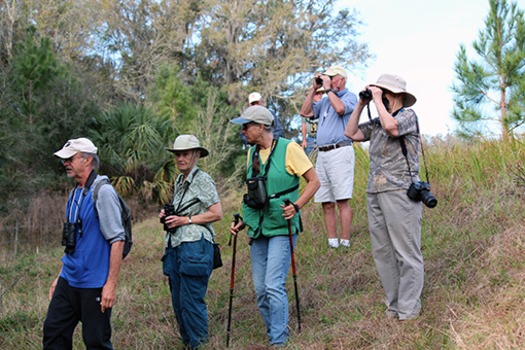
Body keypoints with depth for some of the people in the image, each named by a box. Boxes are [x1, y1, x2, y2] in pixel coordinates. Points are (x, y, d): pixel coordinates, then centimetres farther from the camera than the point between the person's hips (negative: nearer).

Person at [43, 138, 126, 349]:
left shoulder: (103, 192, -14)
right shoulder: (75, 194, 12)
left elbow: (117, 240, -18)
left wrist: (111, 284, -21)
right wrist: (60, 276, 19)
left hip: (94, 284, -8)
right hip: (69, 281, 8)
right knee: (53, 332, 9)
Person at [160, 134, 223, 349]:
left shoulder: (202, 180, -7)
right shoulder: (179, 181, 17)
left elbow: (217, 214, -13)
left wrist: (186, 220, -14)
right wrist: (168, 216, 9)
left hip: (195, 245, -8)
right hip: (175, 245, 9)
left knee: (191, 301, -7)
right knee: (178, 301, 11)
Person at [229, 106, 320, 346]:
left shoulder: (288, 148, -9)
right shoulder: (252, 153, 11)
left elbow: (314, 181, -8)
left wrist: (296, 206, -22)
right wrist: (243, 222, 13)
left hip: (282, 227, -7)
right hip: (258, 228, 7)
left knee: (274, 285, -12)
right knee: (260, 288, 7)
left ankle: (278, 340, -2)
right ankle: (274, 333, 22)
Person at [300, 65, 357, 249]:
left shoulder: (349, 96, 2)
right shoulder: (325, 100, 24)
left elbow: (340, 108, -19)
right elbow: (305, 112, 16)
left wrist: (328, 88, -8)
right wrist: (314, 89, 14)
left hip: (340, 152, -7)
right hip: (322, 154, 8)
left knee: (342, 201, -10)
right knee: (327, 203, 5)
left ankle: (345, 243, -10)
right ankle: (332, 243, 8)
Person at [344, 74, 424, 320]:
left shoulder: (407, 115, -3)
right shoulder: (376, 122, 19)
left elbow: (391, 126, -23)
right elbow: (351, 133, 19)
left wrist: (377, 100, -10)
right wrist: (361, 104, 15)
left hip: (400, 192, -8)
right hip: (375, 194, 8)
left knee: (406, 252, -4)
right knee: (382, 252, 8)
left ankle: (409, 306, 1)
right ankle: (394, 303, 15)